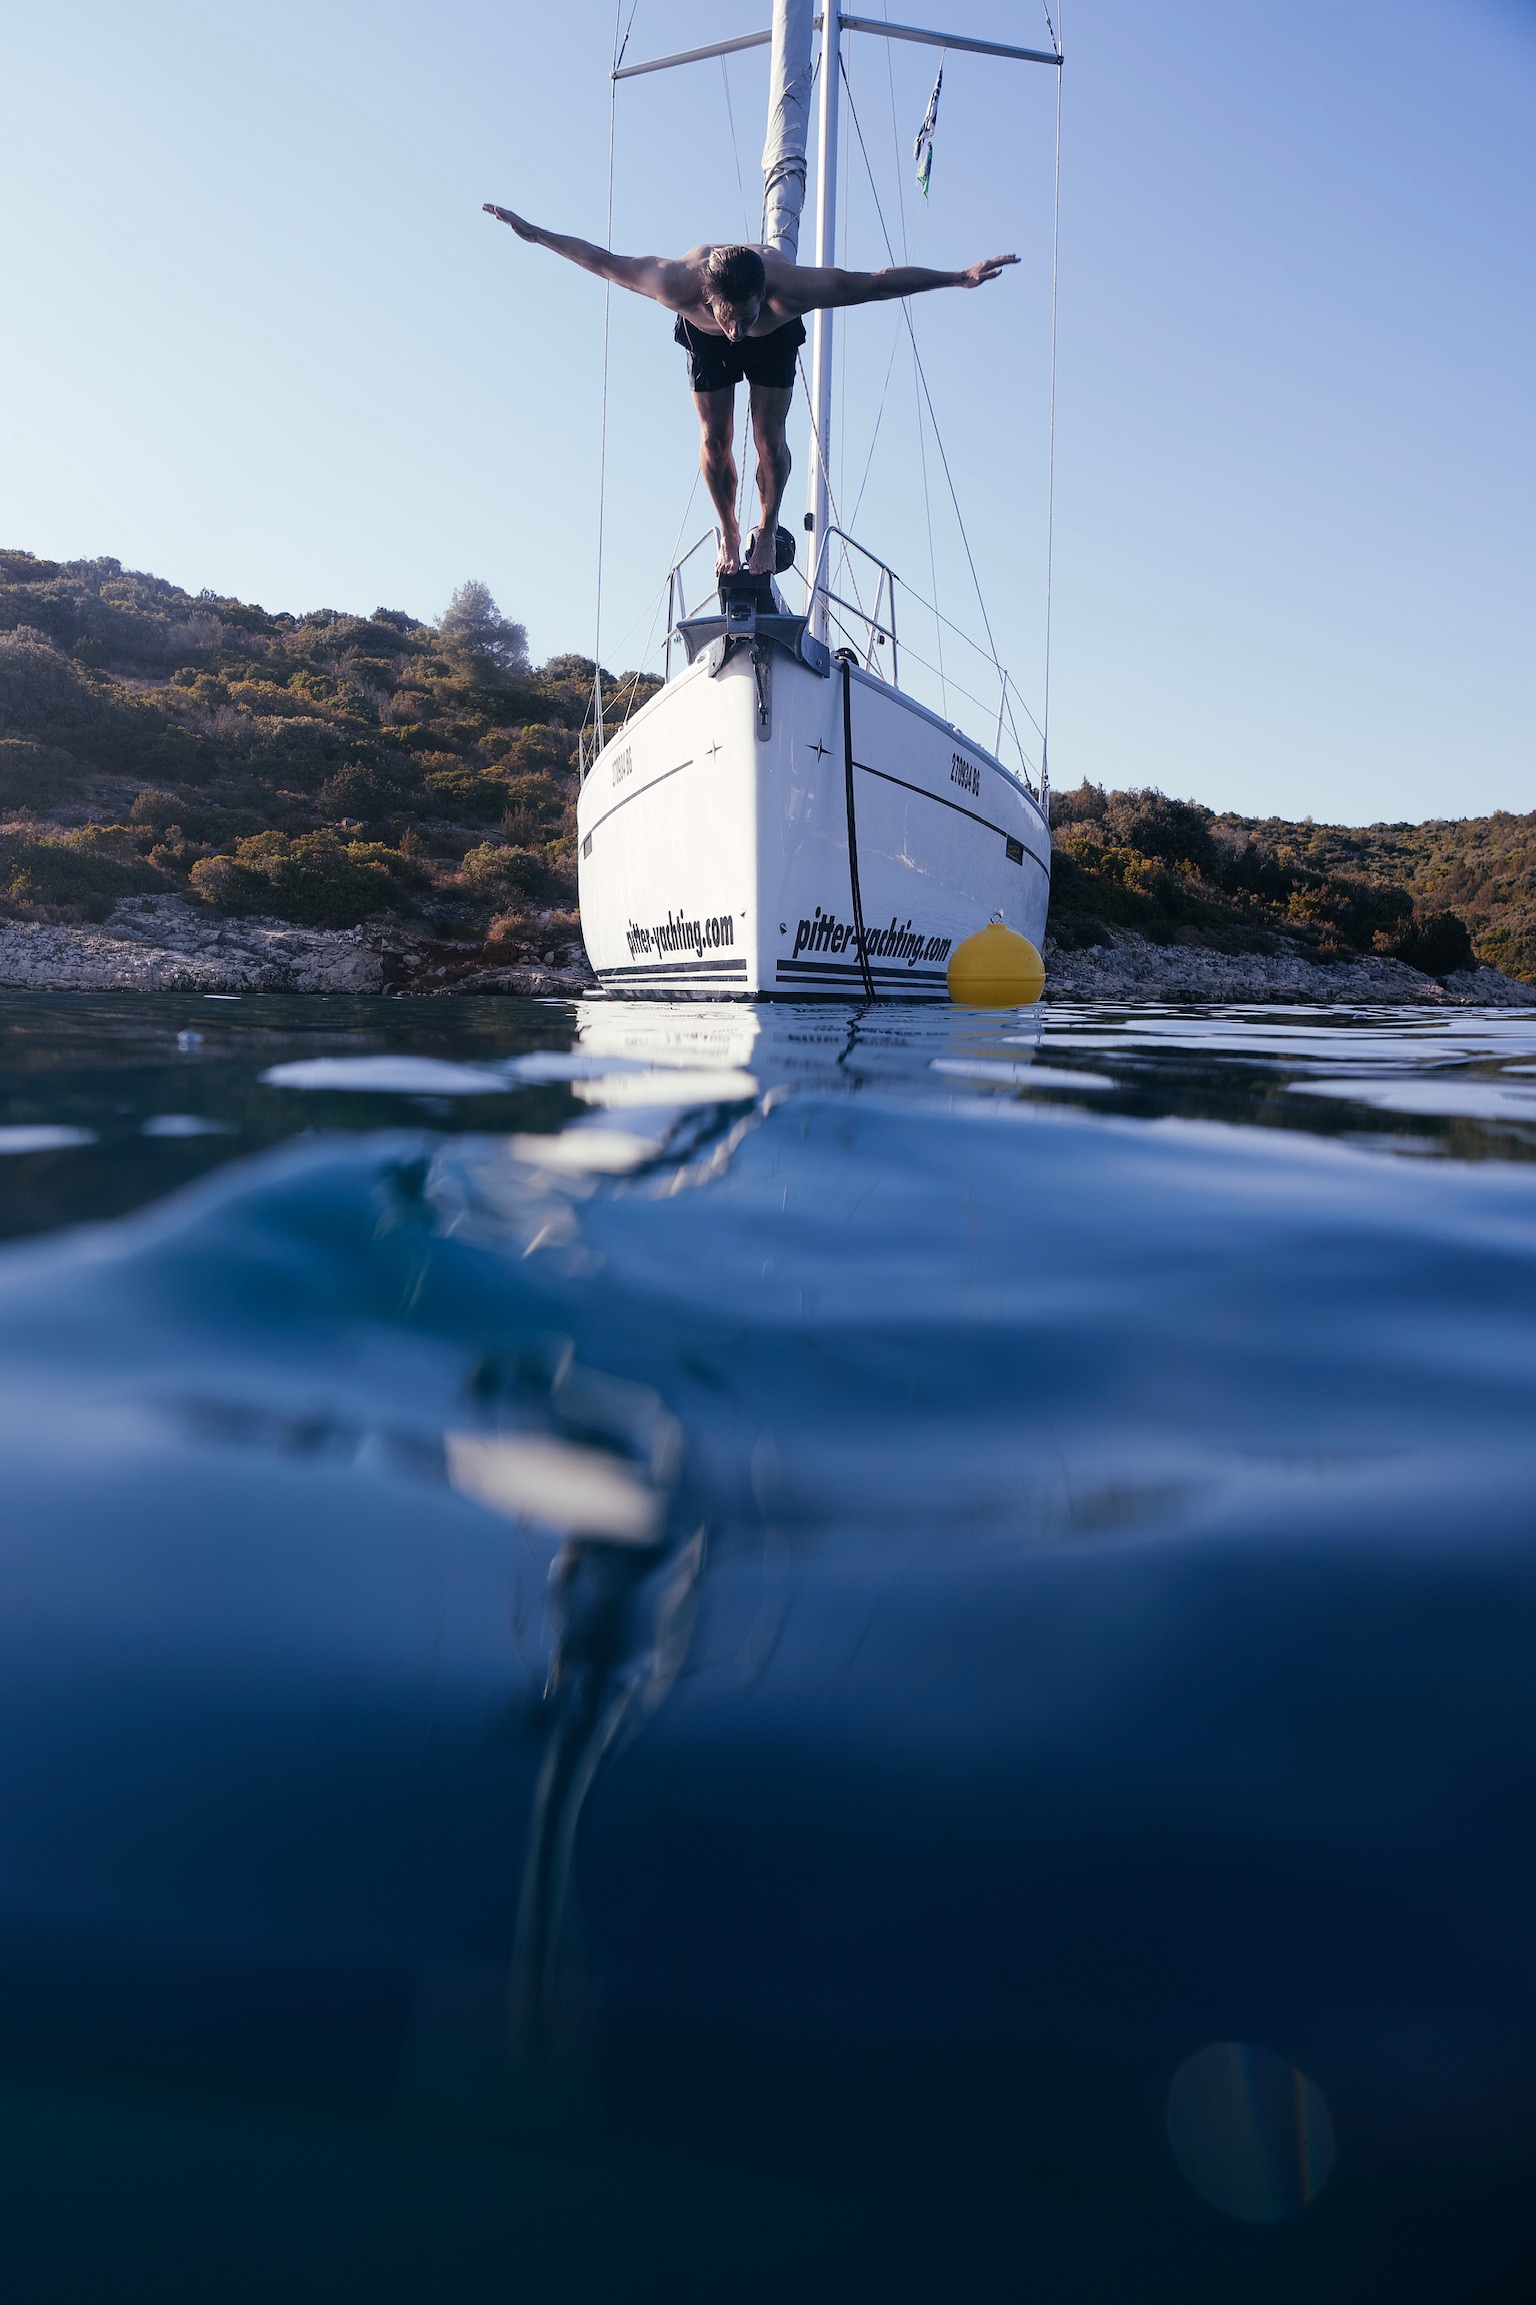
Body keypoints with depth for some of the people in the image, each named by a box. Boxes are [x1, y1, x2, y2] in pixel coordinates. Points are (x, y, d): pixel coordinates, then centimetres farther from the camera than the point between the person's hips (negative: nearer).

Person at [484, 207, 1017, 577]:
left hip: (775, 339, -1)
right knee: (715, 439, -2)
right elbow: (602, 261, -29)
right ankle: (729, 535, 20)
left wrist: (960, 277, -37)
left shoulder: (793, 288, -47)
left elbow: (879, 281, -39)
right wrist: (531, 232, -21)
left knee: (769, 440, -6)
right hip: (703, 338, 1)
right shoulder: (678, 284, -45)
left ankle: (767, 534, 17)